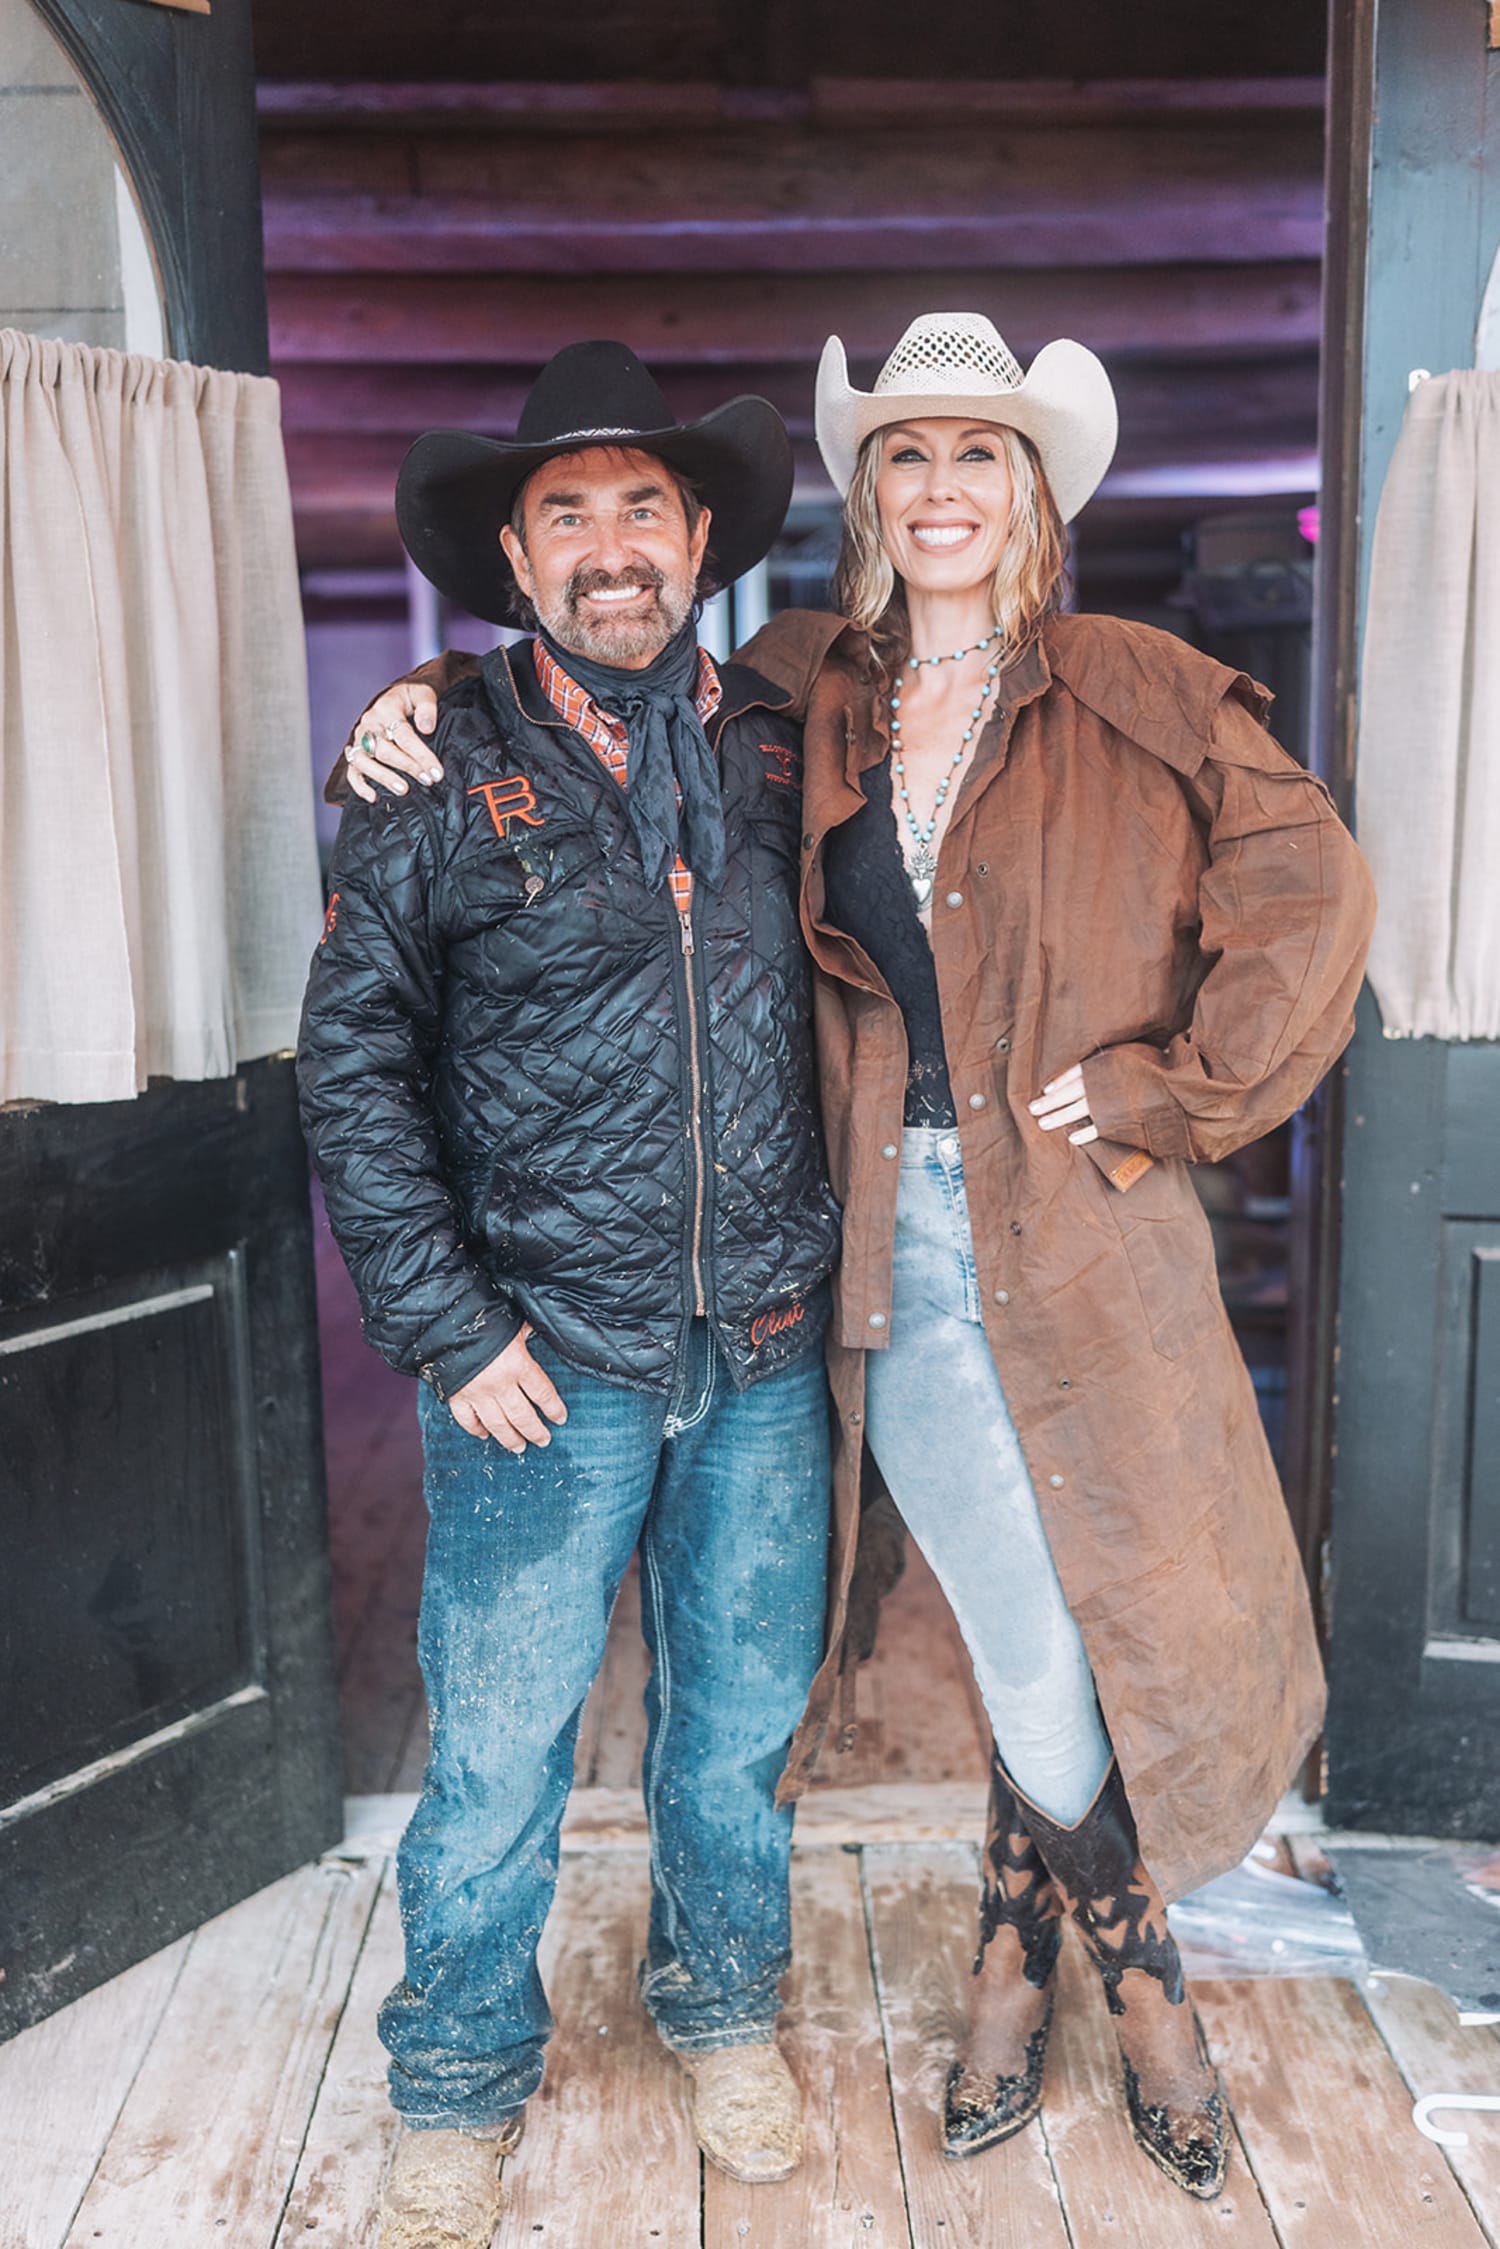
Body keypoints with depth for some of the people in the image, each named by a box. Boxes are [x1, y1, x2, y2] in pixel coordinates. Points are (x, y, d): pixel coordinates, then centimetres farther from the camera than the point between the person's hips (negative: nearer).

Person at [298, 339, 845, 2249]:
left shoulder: (780, 748, 5)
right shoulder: (440, 774, -5)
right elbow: (351, 1064, -5)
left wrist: (824, 1252, 7)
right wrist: (446, 1327, -9)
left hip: (763, 1351, 3)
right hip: (544, 1357, -3)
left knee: (742, 1711, 17)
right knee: (496, 1748, 7)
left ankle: (721, 2010, 42)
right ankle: (459, 2087, 31)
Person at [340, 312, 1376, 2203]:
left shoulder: (1137, 698, 2)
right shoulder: (800, 698, 7)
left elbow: (1309, 891, 0)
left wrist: (1168, 1092, -4)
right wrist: (431, 694, 5)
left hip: (1084, 1234, 0)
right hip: (901, 1249, 0)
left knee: (1125, 1620, 7)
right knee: (1040, 1660, 3)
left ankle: (1017, 1950, 36)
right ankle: (1140, 1977, 32)